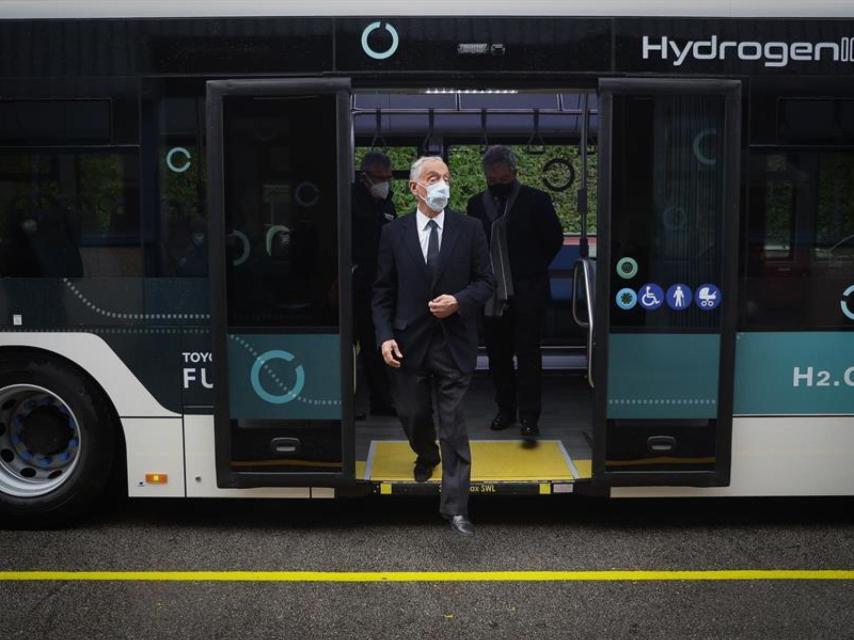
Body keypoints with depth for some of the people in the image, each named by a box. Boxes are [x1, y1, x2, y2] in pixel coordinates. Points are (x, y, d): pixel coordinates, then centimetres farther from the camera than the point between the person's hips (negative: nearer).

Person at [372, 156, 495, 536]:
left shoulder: (469, 229, 0)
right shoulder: (394, 233, 2)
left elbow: (486, 281, 3)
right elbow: (383, 291, 3)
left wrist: (459, 301, -16)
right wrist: (385, 336, -7)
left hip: (453, 343, -1)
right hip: (409, 342, 2)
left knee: (453, 423, -2)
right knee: (412, 415, 15)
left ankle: (455, 506, 5)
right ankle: (426, 457, 50)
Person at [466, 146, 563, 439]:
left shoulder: (536, 200, -3)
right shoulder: (476, 203, 8)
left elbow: (554, 240, 3)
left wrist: (534, 269, 5)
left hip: (527, 293, -4)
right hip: (492, 294, 4)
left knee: (528, 354, -4)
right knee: (498, 355, 10)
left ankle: (529, 416, 1)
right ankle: (505, 409, 23)